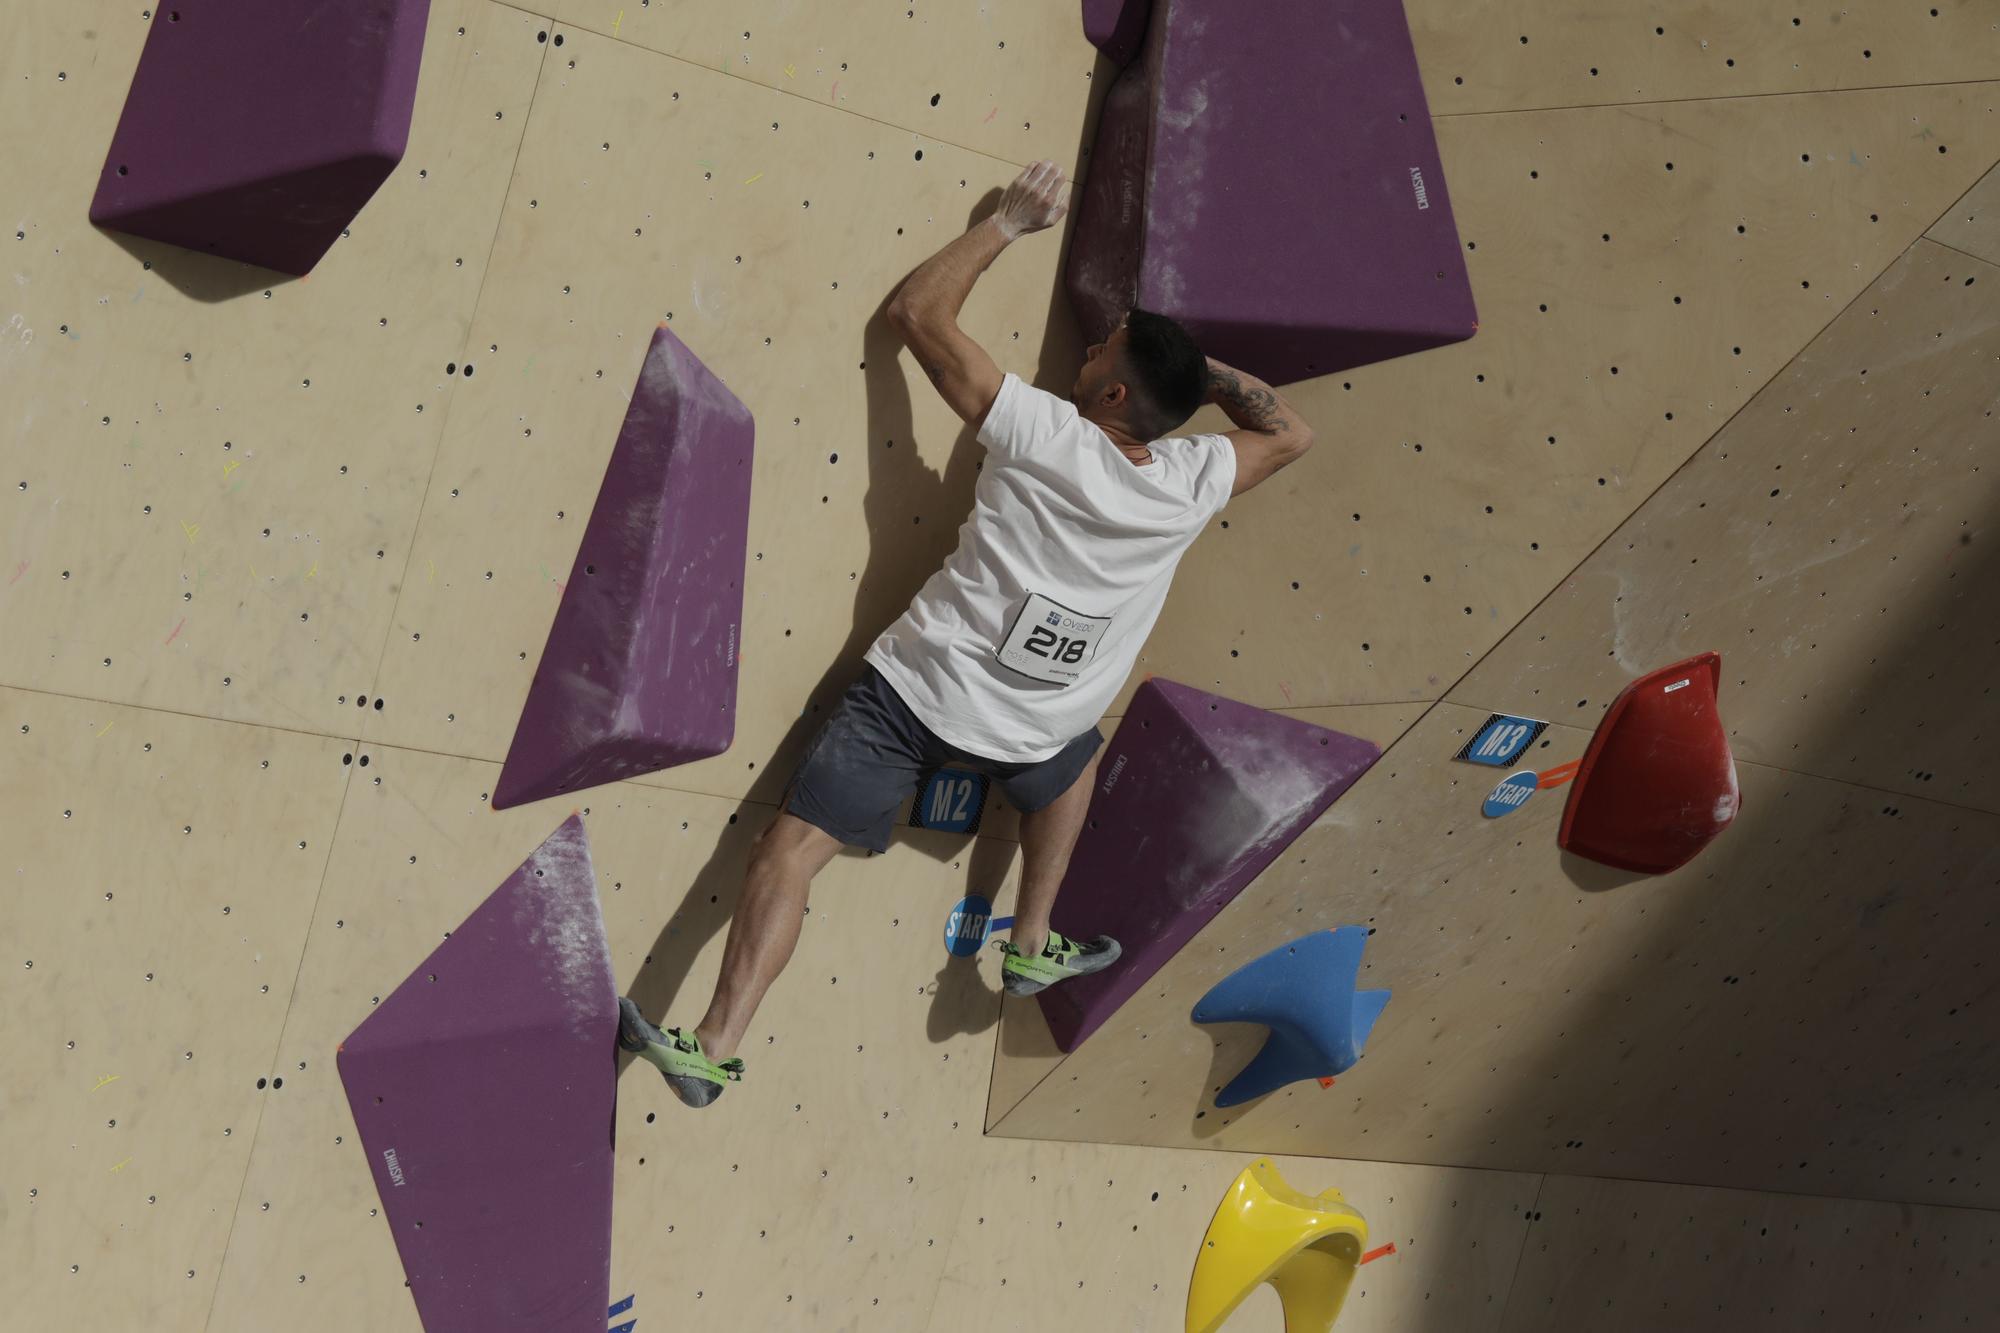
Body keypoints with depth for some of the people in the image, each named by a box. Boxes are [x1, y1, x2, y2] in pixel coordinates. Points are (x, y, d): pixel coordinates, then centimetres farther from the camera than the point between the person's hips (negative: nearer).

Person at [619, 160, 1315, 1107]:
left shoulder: (1044, 435, -14)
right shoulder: (1190, 487, -7)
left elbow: (916, 312, -6)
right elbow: (1291, 434, 14)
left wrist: (1008, 221, 4)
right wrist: (1201, 367, 9)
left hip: (913, 689, -3)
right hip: (1025, 735, 3)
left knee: (790, 851, -2)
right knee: (1078, 755, 37)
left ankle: (715, 1049, -11)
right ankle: (1033, 947, 34)